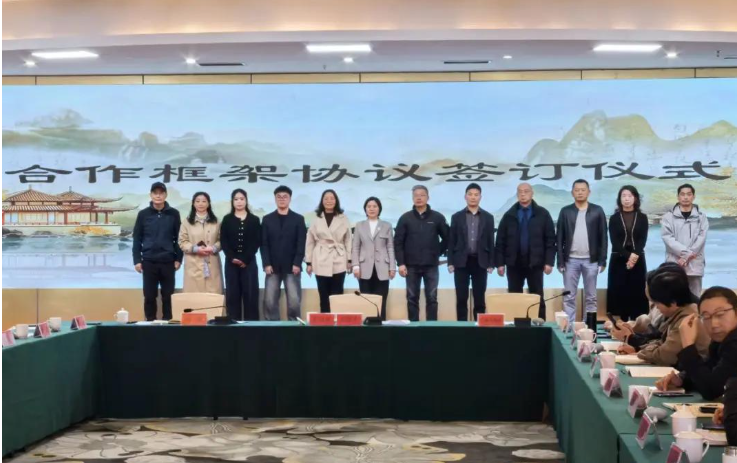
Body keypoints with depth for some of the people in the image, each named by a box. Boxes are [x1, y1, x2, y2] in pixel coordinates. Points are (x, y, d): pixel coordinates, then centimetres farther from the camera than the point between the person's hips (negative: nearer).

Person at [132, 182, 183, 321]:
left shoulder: (174, 214, 2)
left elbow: (178, 238, 5)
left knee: (168, 295, 4)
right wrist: (137, 260, -1)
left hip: (168, 262, 0)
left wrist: (178, 258, 0)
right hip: (149, 262, 0)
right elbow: (137, 239, 4)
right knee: (149, 296, 5)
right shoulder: (143, 214, 3)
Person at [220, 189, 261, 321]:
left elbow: (256, 242, -1)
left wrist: (245, 259, -11)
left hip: (249, 262, -1)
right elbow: (223, 241, 1)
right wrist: (232, 258, -13)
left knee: (250, 294, -2)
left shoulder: (254, 220, 7)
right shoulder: (227, 220, 9)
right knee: (232, 295, 0)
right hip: (231, 262, 1)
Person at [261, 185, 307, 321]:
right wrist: (266, 264, -6)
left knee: (294, 301, -5)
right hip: (273, 267, 1)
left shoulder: (298, 219, 6)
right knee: (269, 301, -2)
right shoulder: (267, 219, 10)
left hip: (292, 267, -1)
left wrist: (297, 264, -10)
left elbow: (301, 243, 0)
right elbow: (264, 244, 4)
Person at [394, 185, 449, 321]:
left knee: (432, 299, 2)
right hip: (411, 266, 0)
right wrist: (401, 263, -7)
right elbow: (398, 242, 0)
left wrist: (438, 253, 4)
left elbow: (447, 238, 10)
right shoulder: (405, 218, 1)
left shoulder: (437, 217, 1)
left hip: (431, 266, 0)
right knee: (412, 299, 5)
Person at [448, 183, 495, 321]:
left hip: (480, 262, 0)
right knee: (461, 298, 0)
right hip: (461, 262, 0)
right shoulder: (457, 217, 6)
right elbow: (451, 241, 5)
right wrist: (450, 262, -2)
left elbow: (490, 242, 5)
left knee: (479, 299, 2)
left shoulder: (488, 217, 6)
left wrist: (491, 264, 0)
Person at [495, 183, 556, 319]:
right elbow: (500, 241, 5)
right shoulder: (509, 215, 5)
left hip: (535, 264, -1)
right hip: (514, 264, 1)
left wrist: (549, 262, -8)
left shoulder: (542, 214, 1)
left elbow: (550, 239, -1)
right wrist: (500, 263, -1)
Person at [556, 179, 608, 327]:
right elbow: (560, 238, 3)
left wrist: (602, 261, -3)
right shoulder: (566, 211, 4)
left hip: (591, 260, 0)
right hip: (571, 260, 0)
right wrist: (560, 261, -2)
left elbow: (603, 237, 2)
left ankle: (590, 327, 11)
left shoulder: (597, 211, 3)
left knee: (591, 297, 6)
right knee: (569, 297, 1)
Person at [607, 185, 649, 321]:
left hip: (638, 260, 0)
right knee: (620, 293, -3)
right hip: (618, 260, 0)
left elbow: (643, 240, -3)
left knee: (637, 293, -2)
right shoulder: (614, 218, 5)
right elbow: (614, 241, -4)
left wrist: (635, 255, -20)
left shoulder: (642, 218, 7)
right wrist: (628, 256, -16)